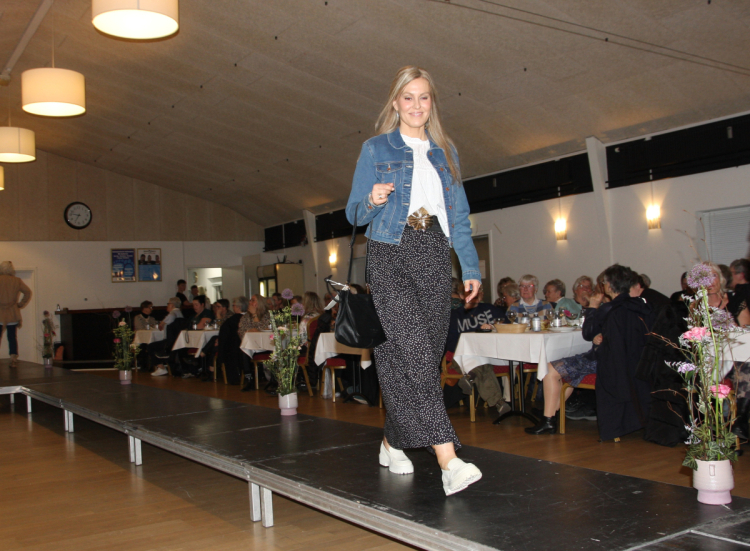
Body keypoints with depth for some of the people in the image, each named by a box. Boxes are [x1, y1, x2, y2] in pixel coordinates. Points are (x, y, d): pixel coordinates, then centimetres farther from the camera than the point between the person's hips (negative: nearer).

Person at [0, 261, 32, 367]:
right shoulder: (17, 281, 1)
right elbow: (28, 292, -2)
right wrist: (21, 304, 6)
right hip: (13, 314, 2)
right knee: (12, 336, 5)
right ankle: (14, 359, 0)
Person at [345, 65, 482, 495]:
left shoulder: (445, 152, 18)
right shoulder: (376, 149, 8)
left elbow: (460, 215, 18)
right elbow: (355, 213, 6)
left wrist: (471, 267, 11)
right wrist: (372, 201, -17)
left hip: (435, 257, 4)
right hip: (392, 254, -4)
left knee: (426, 353, 3)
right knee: (412, 349, -17)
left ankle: (393, 441, 21)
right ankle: (448, 460, -23)